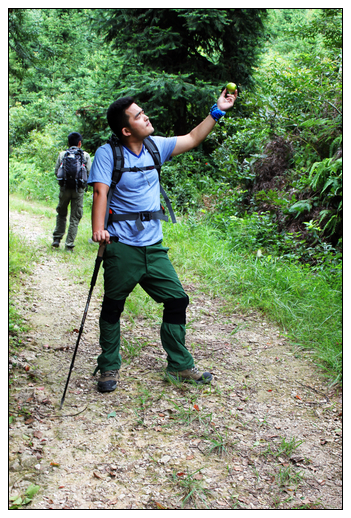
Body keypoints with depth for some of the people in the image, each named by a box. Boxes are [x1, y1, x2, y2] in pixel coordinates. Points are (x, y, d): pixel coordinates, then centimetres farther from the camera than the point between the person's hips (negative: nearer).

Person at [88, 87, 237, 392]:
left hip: (153, 246, 6)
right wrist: (98, 228, -32)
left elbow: (192, 139, 18)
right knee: (113, 308, 7)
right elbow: (100, 192, -18)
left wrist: (217, 111, 14)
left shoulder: (156, 146, 8)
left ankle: (179, 366, 20)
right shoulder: (108, 153, -7)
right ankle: (109, 368, 24)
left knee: (178, 300, 6)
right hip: (121, 247, -5)